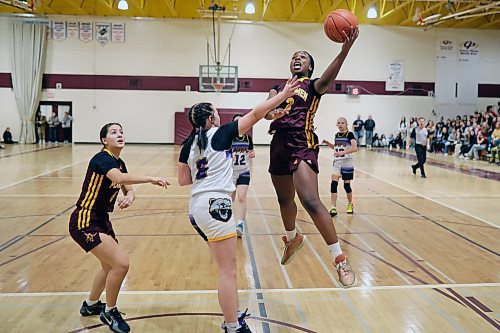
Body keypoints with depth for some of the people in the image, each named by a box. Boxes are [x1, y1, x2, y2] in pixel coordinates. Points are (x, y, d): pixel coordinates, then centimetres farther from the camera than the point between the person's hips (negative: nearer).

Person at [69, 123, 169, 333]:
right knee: (121, 263, -15)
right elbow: (119, 178, -40)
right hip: (85, 222, -10)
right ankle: (109, 312, 7)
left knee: (110, 266, 23)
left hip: (101, 219, 10)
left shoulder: (119, 163, 9)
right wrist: (151, 179, -43)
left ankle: (90, 305, 45)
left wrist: (129, 196, -18)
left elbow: (128, 189, 5)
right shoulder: (102, 158, -19)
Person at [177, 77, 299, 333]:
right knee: (228, 271, -2)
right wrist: (285, 94, 2)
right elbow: (255, 114, -4)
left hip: (197, 208, 8)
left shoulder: (188, 144, 12)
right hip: (215, 206, -8)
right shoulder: (221, 134, -4)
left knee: (226, 267, 19)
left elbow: (183, 180, 14)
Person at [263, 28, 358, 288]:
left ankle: (340, 259, -12)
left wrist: (345, 49, -37)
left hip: (302, 144, -6)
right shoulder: (279, 87, 19)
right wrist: (272, 113, -25)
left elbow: (328, 77, -20)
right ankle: (293, 239, 47)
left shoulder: (313, 85, 4)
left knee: (310, 200, -21)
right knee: (284, 199, 19)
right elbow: (267, 109, 1)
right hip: (279, 143, 6)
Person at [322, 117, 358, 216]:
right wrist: (327, 142, 9)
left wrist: (343, 152, -33)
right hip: (337, 162, 5)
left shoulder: (350, 134, -9)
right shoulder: (336, 135, 9)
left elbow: (355, 148, -21)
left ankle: (350, 204, 29)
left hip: (347, 162, -4)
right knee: (333, 184, -7)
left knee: (347, 185, 4)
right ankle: (333, 208, -5)